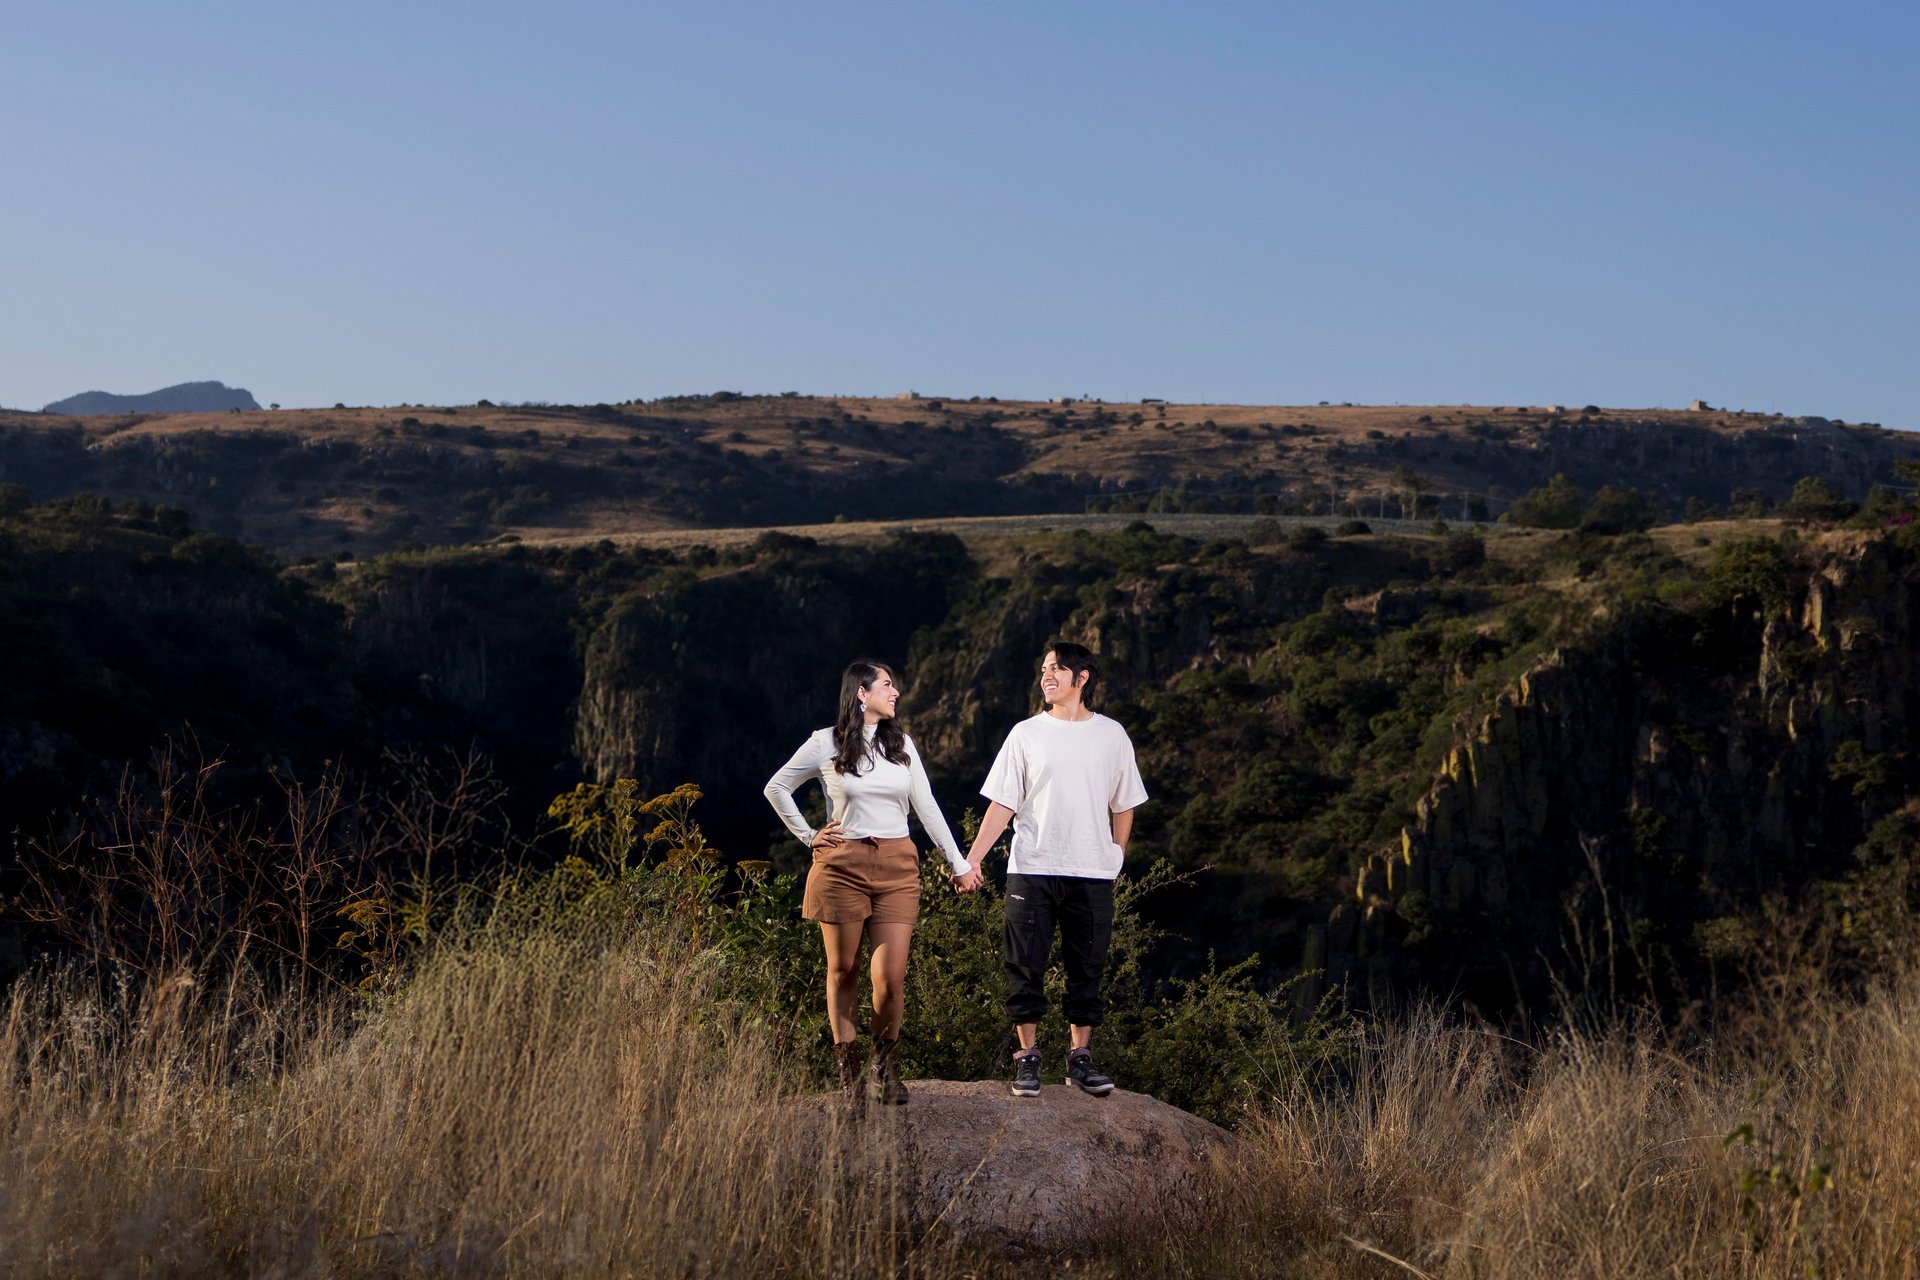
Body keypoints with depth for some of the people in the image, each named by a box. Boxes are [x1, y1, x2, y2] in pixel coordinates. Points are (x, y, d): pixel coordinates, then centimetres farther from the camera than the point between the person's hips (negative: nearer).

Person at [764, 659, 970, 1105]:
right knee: (843, 971, 5)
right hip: (843, 864, -2)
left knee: (891, 977, -6)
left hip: (897, 867, 2)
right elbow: (776, 788, 11)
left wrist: (958, 862, 10)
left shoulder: (902, 745, 10)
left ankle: (887, 1065, 13)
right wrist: (807, 835, 5)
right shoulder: (826, 743, 0)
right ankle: (849, 1071, 15)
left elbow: (927, 807, 13)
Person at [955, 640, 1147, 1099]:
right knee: (1026, 966, 0)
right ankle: (1027, 1058, 8)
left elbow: (1123, 805, 15)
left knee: (1087, 969, 5)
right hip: (1032, 870, -1)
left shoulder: (1111, 735, 8)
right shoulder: (1026, 734, 4)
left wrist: (1116, 857, 8)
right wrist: (971, 860, -6)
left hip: (1092, 872, 1)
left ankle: (1080, 1058, 13)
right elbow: (1002, 804, 2)